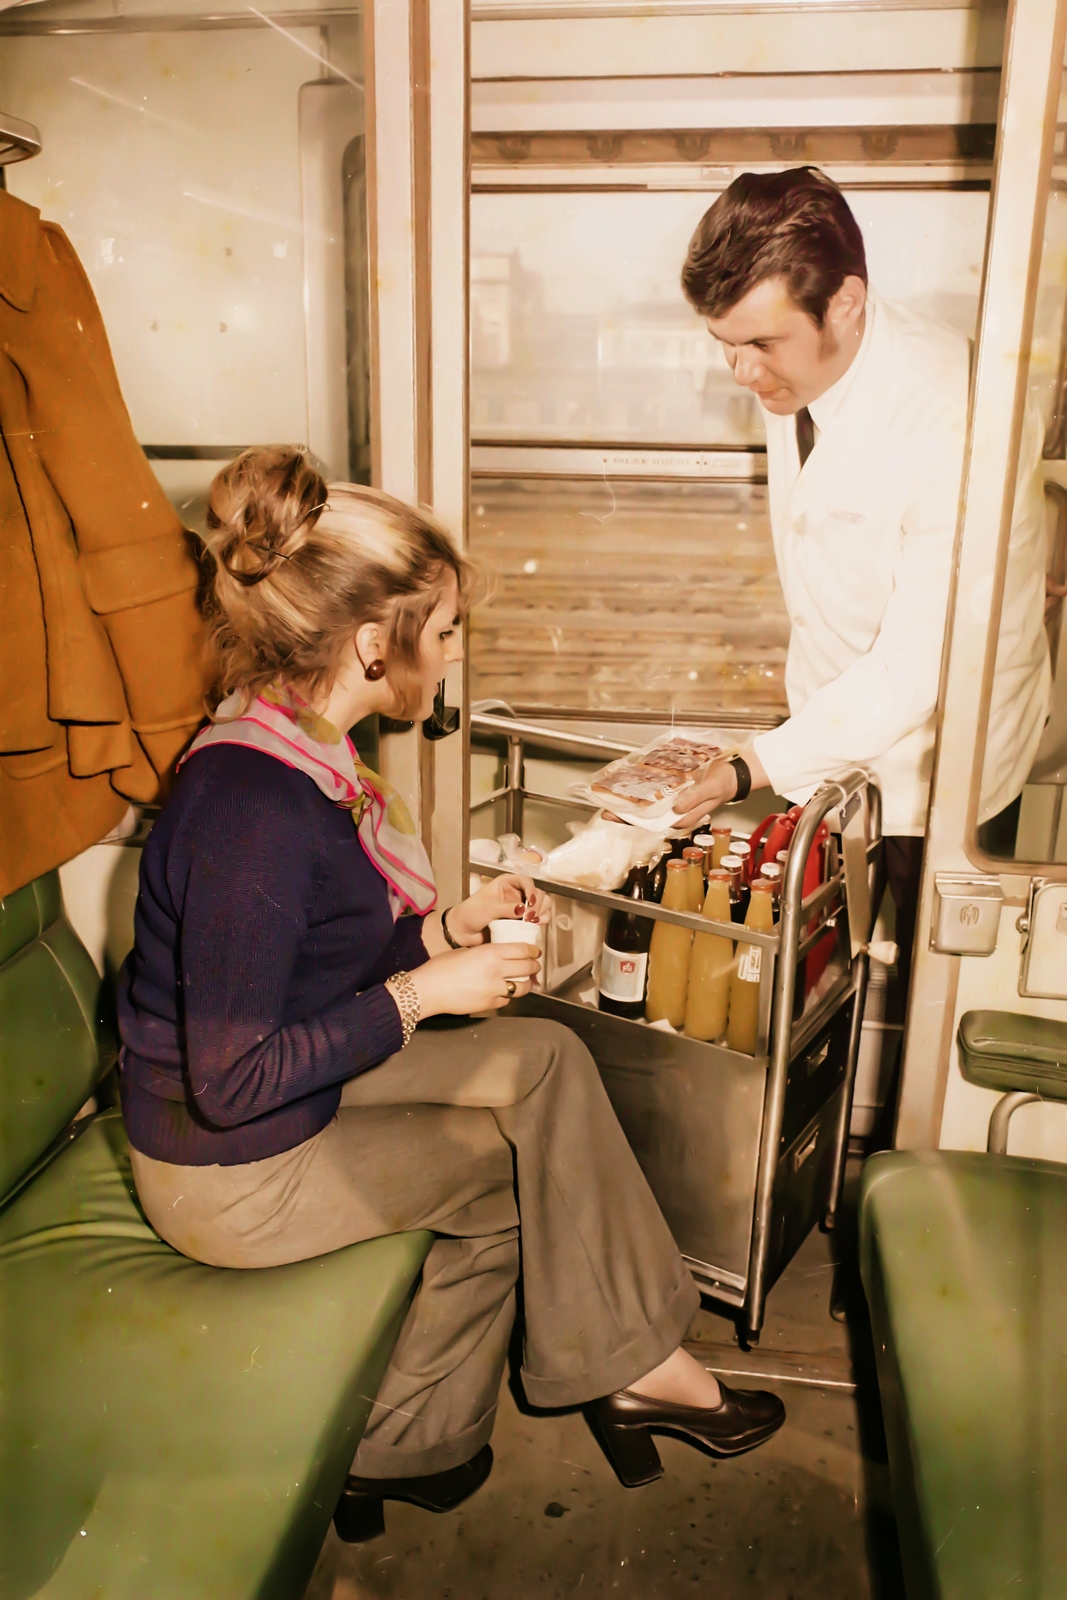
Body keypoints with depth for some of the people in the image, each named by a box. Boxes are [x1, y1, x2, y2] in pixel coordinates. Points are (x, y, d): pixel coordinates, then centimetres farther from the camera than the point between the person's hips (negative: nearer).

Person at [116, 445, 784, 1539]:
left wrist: (445, 929, -2)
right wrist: (424, 994, -21)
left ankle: (626, 1364, 13)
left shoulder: (297, 752, 0)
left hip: (294, 1082, 9)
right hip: (231, 1172, -8)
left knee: (547, 1058, 3)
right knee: (536, 1163, 2)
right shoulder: (253, 808, -30)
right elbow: (233, 1080, -27)